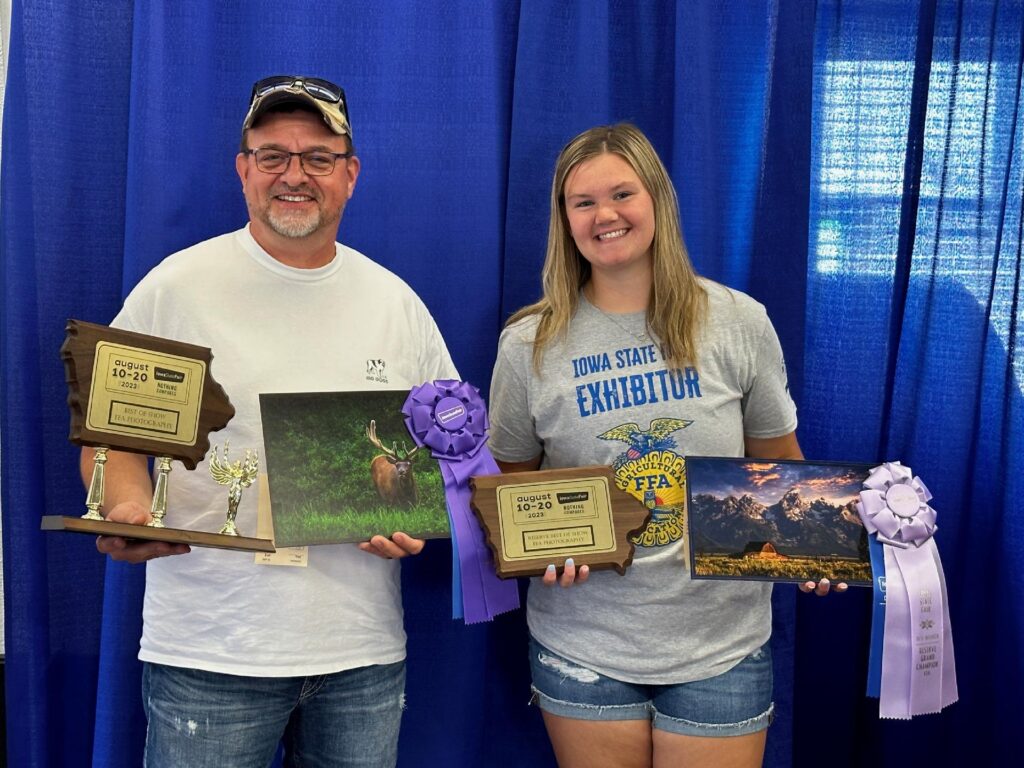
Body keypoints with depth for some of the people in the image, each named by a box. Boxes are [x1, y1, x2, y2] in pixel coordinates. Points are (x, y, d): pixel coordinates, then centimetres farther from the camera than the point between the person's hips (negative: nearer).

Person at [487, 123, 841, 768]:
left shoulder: (739, 323, -3)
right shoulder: (530, 344, -4)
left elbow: (780, 463, 7)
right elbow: (510, 484, 7)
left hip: (722, 643, 0)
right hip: (583, 647, 0)